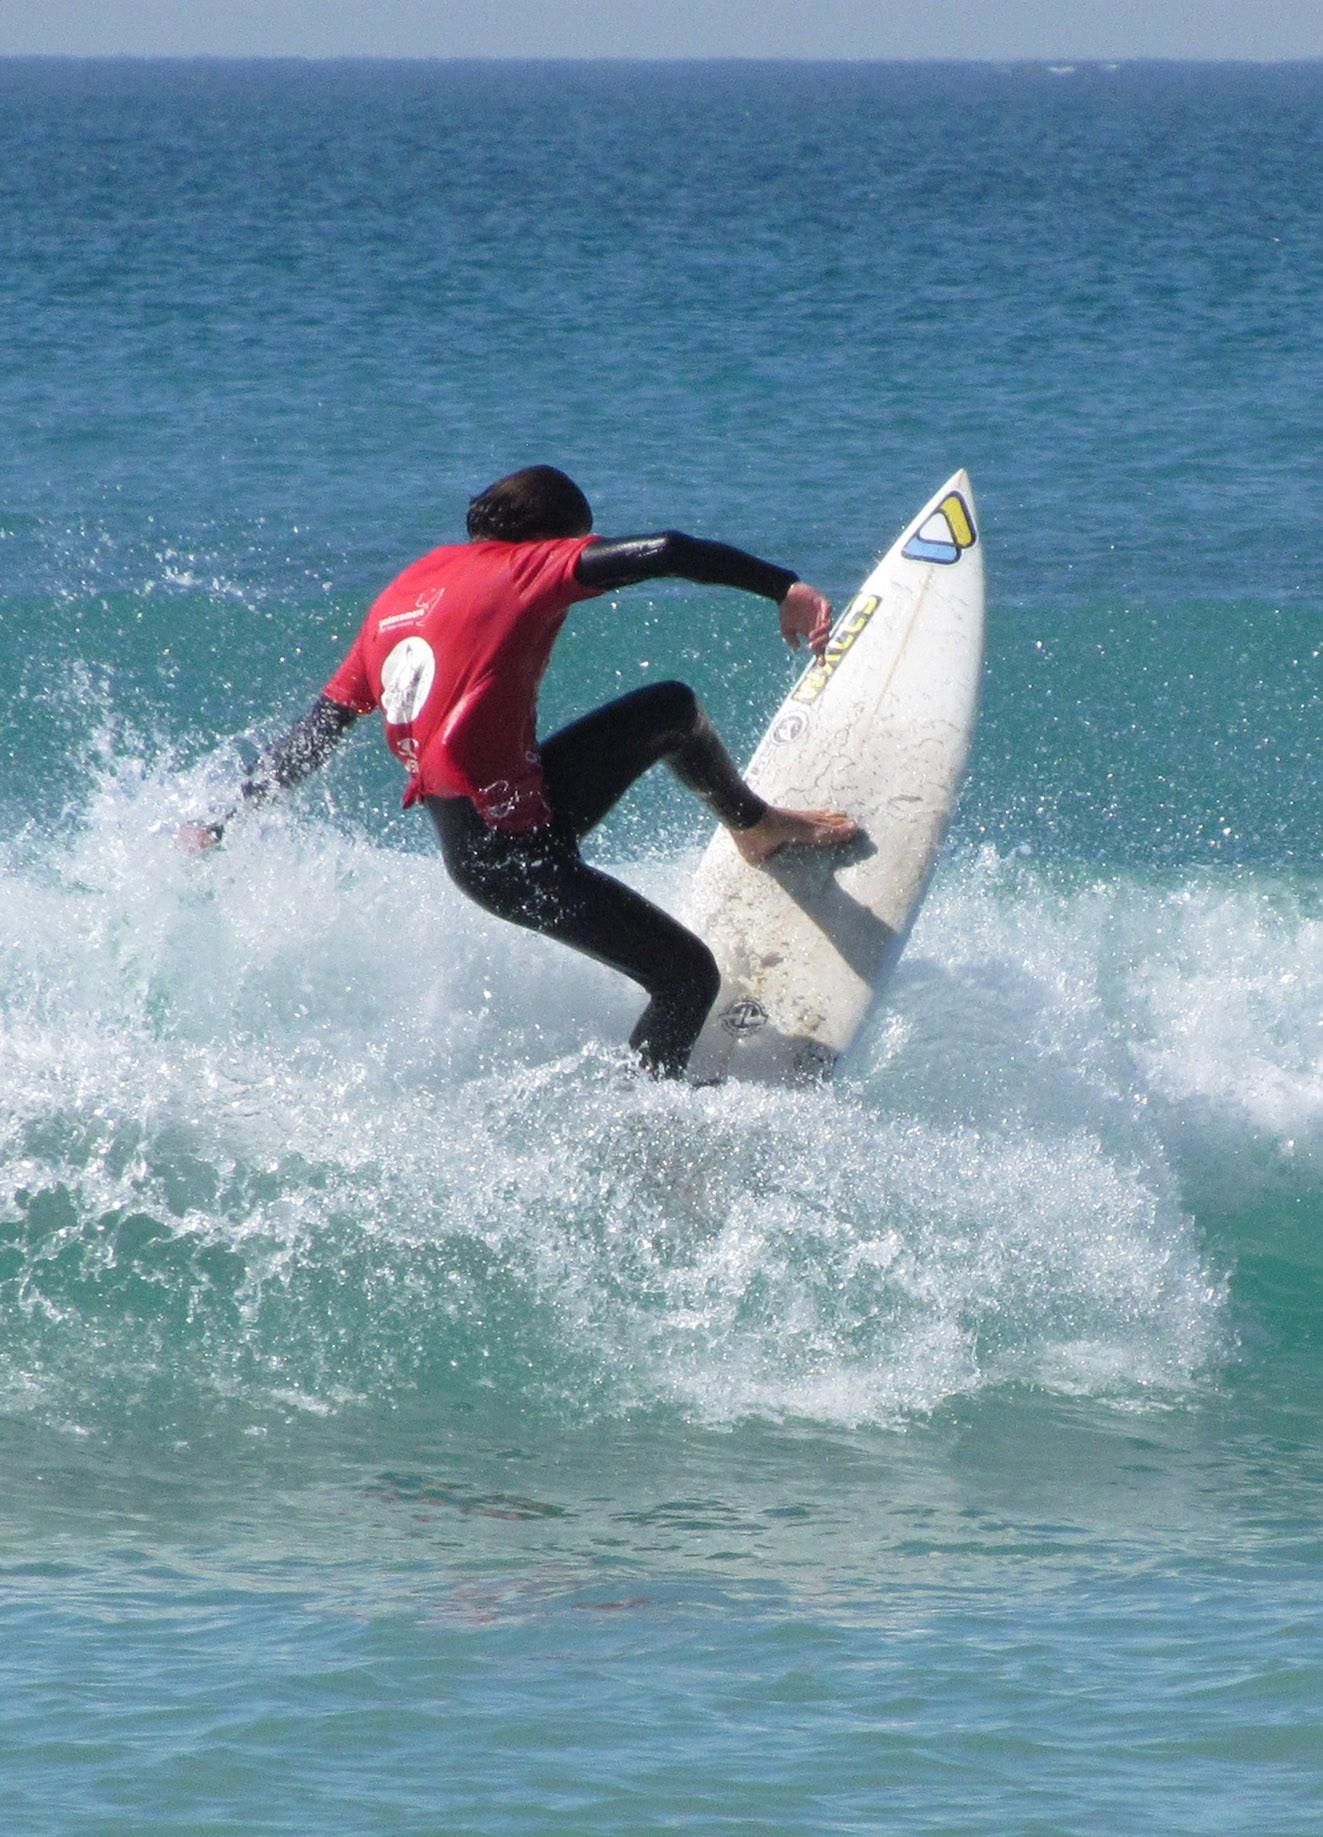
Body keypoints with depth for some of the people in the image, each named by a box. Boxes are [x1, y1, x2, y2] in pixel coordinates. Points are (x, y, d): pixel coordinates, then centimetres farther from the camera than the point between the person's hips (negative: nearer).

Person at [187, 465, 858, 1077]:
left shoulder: (402, 593, 14)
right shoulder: (526, 566, -7)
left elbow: (315, 731, 15)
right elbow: (663, 553, -21)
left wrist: (223, 823, 21)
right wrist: (784, 587, -19)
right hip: (509, 850, -8)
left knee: (675, 707, 20)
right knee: (688, 977, -3)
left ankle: (757, 825, 44)